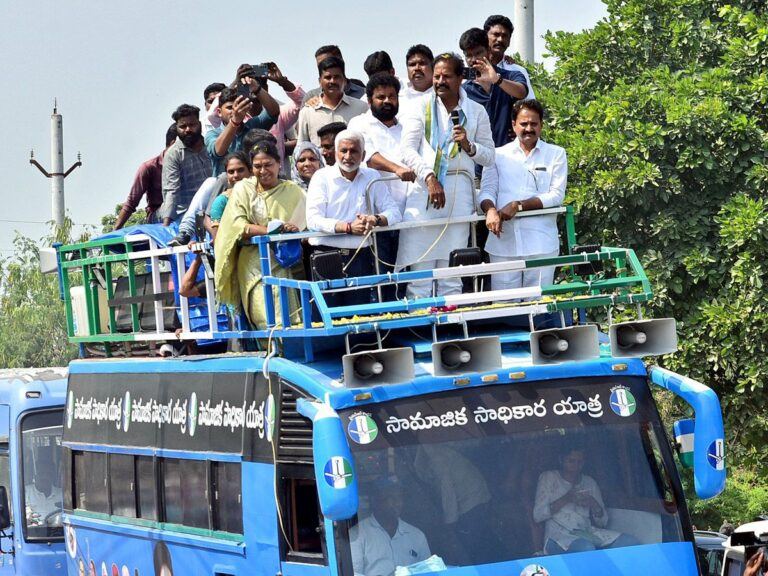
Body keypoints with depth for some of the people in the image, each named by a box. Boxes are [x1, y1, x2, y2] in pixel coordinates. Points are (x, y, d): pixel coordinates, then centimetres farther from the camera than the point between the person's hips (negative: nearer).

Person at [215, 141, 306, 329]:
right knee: (267, 319, -14)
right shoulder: (242, 189, 8)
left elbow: (306, 226, 6)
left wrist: (295, 231, -16)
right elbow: (237, 225, -5)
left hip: (284, 262, 1)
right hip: (253, 262, -1)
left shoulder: (293, 191, 10)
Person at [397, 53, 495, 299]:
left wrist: (468, 146, -7)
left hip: (459, 192, 1)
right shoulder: (422, 107, 10)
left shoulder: (476, 112, 14)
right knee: (420, 269, -7)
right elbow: (408, 149, 0)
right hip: (424, 187, -1)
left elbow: (489, 157, 13)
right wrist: (429, 178, -13)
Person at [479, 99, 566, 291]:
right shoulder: (498, 155, 16)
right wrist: (490, 210, -17)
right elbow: (487, 190, 8)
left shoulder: (556, 155, 12)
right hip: (503, 243, 1)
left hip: (541, 244, -1)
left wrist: (518, 206, -11)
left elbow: (557, 195, 1)